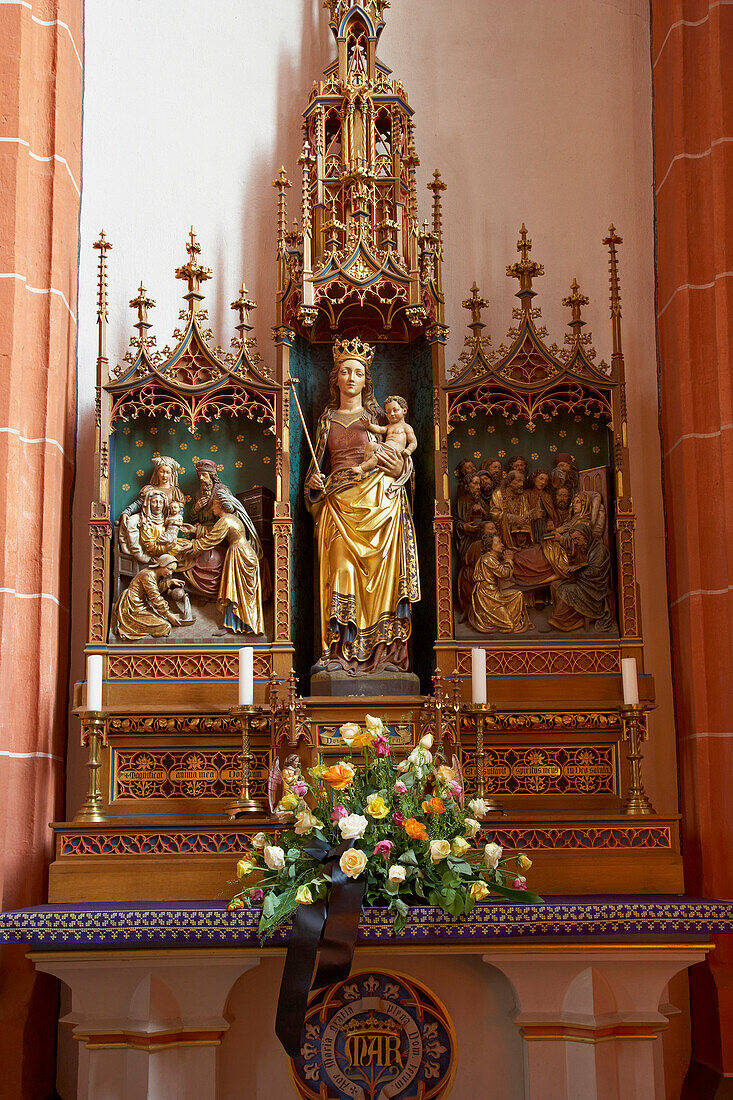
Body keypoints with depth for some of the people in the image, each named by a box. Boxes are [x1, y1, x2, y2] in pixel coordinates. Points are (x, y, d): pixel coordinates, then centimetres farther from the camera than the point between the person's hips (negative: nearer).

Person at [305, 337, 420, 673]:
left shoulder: (377, 417, 10)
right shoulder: (327, 419, 17)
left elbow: (401, 456, 10)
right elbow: (319, 464, 22)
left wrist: (398, 468, -12)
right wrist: (313, 481, 1)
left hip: (375, 504, -2)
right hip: (337, 504, 2)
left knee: (378, 575, -8)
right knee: (341, 574, -8)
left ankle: (382, 651, -7)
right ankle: (341, 652, -8)